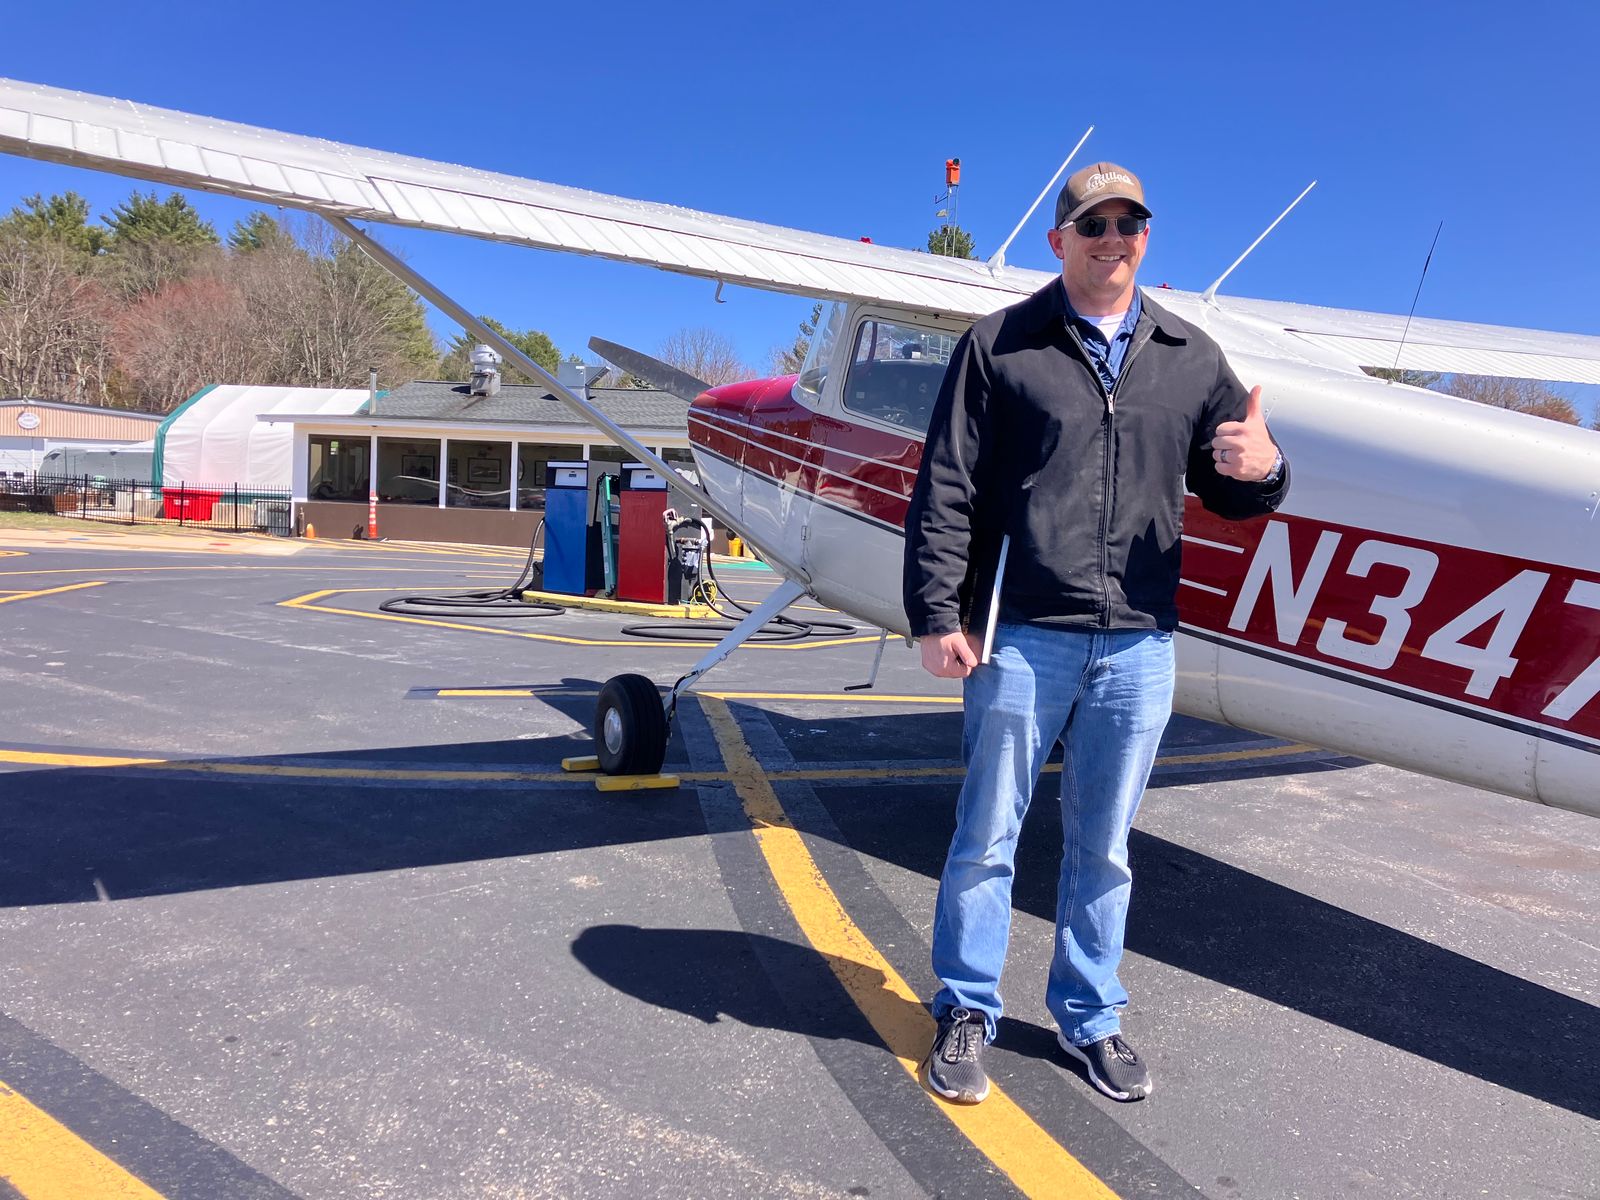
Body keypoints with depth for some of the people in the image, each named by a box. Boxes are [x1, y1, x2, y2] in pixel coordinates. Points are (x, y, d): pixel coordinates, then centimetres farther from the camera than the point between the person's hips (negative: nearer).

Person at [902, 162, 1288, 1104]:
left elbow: (1224, 491, 13)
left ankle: (1091, 1017, 31)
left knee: (1104, 847, 14)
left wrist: (1262, 469, -11)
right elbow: (946, 491, -2)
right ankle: (967, 1013, 25)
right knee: (987, 838, 7)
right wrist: (937, 615, -9)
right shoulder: (1000, 346, 2)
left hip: (1139, 647, 3)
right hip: (1022, 637, -2)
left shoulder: (1192, 357, 12)